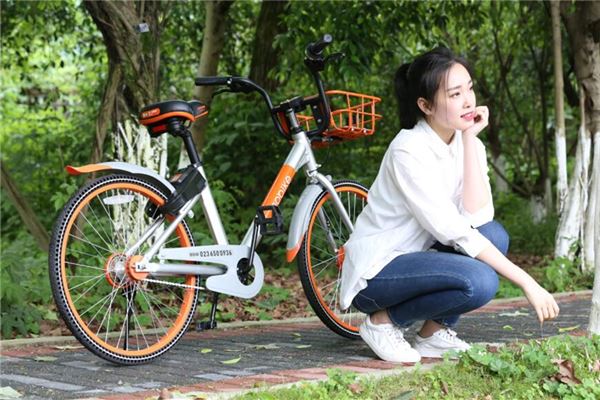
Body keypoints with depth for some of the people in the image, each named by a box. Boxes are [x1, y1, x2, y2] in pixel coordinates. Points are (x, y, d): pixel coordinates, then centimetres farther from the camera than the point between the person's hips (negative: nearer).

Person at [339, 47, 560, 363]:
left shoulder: (467, 143, 1)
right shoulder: (409, 150, -22)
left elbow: (476, 217, -16)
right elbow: (453, 231, -25)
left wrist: (470, 139, -17)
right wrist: (525, 281, -25)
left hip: (415, 257, 7)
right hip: (374, 274, -7)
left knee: (494, 235, -15)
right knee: (479, 282, -28)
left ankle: (434, 332, -1)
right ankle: (383, 321, -6)